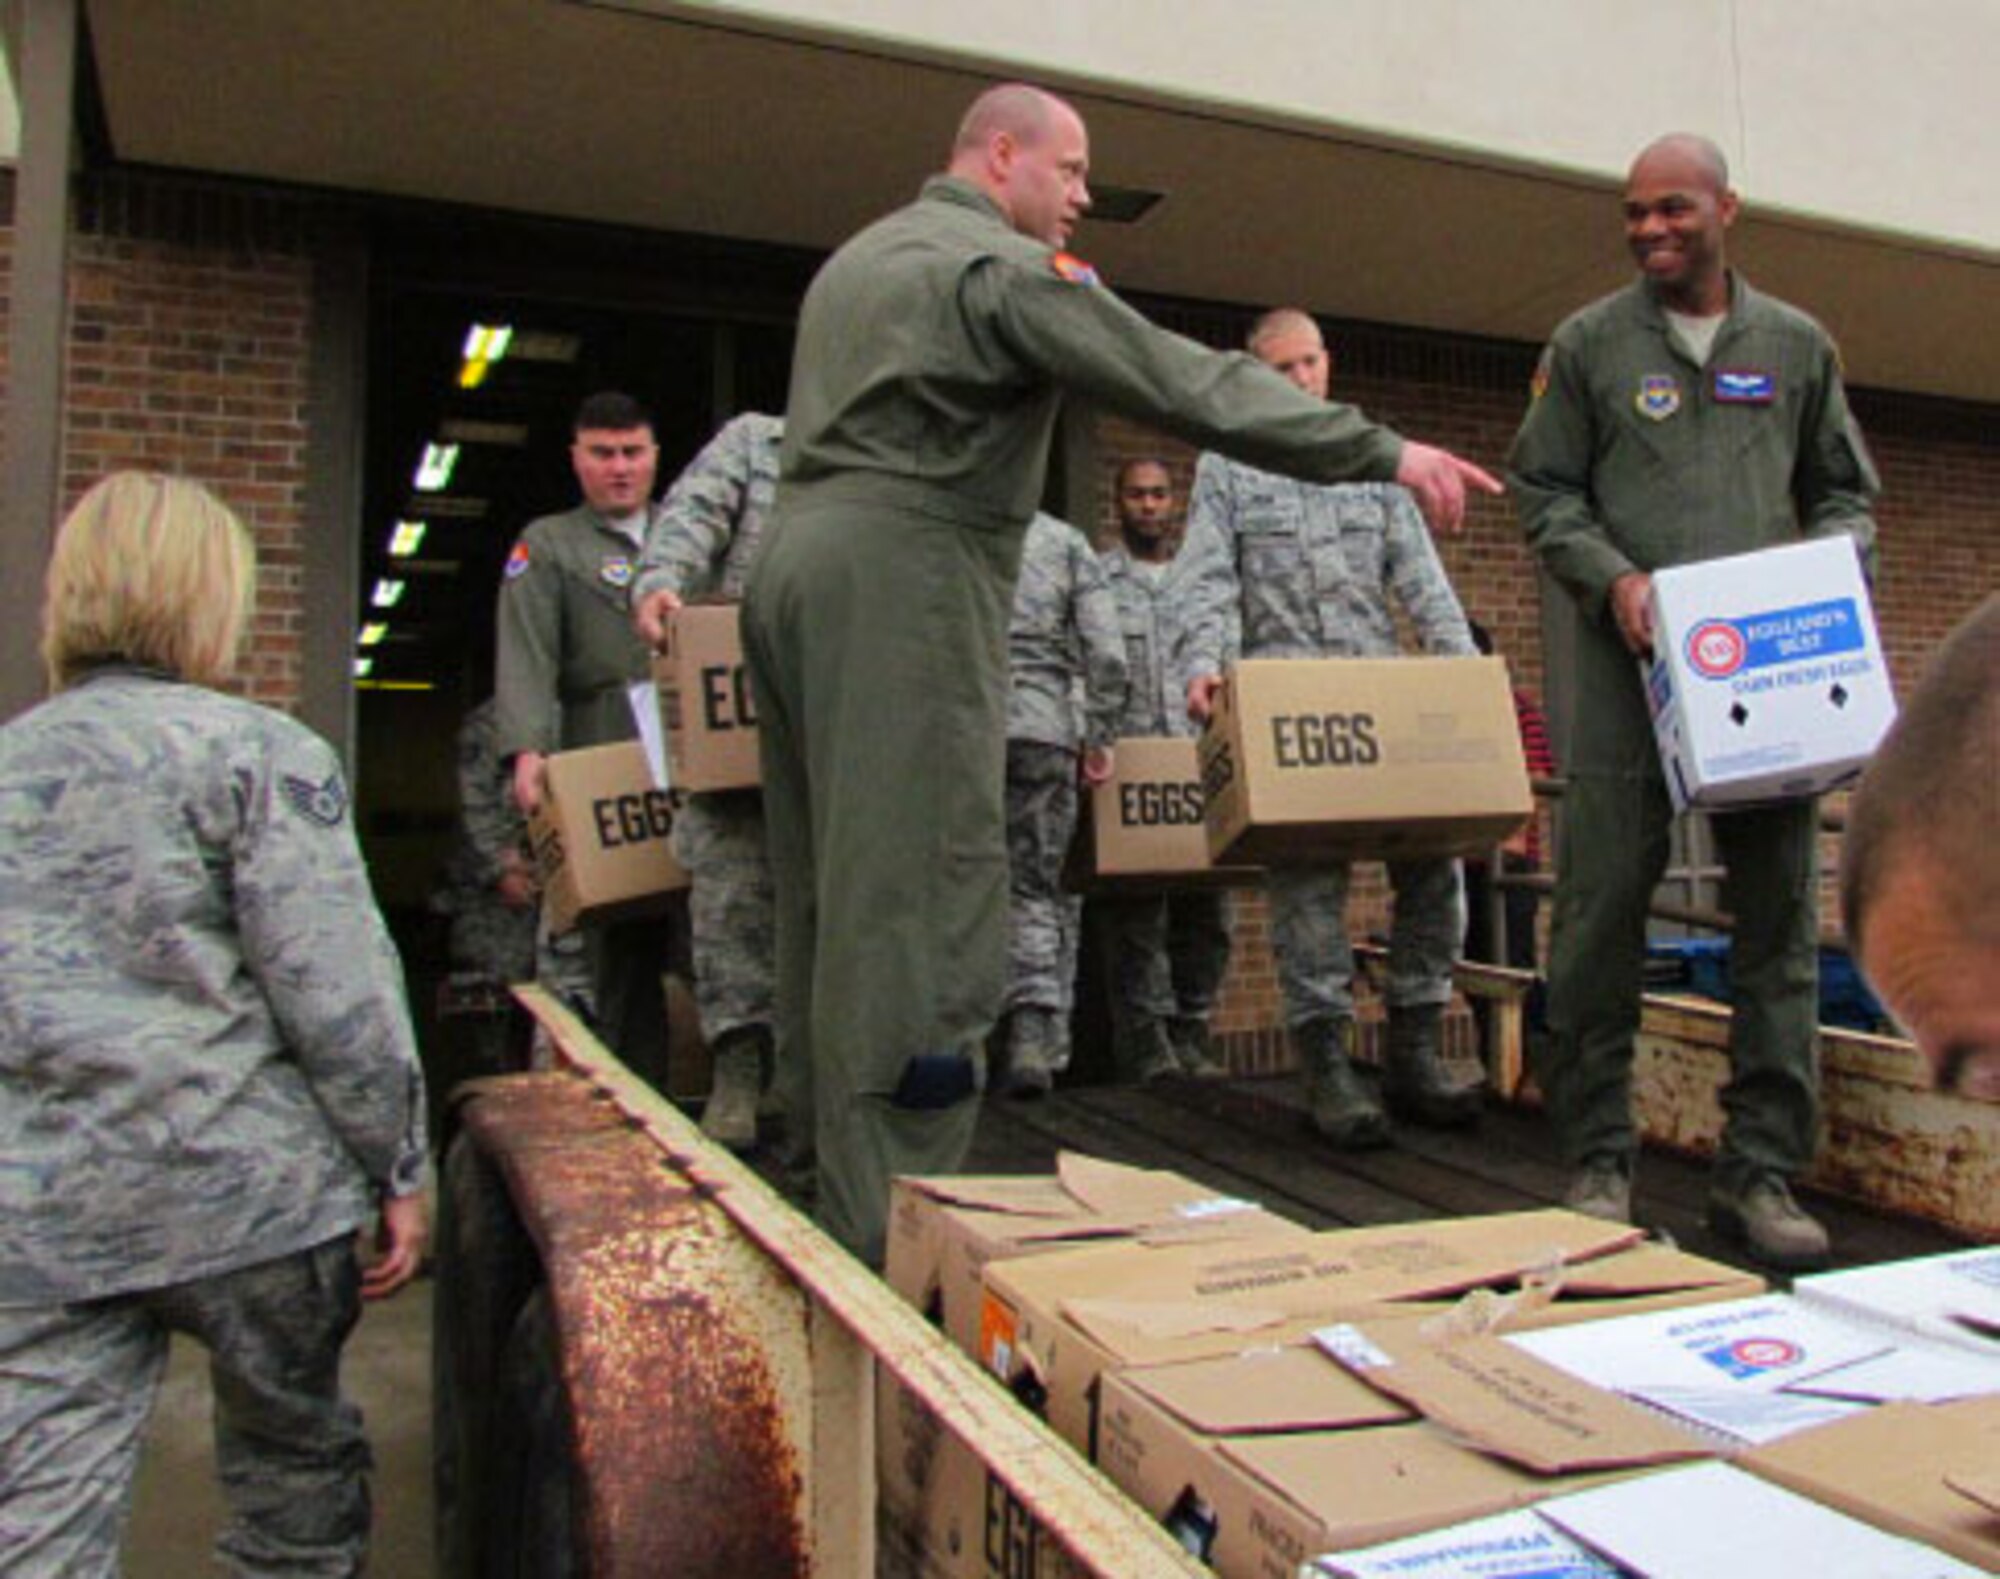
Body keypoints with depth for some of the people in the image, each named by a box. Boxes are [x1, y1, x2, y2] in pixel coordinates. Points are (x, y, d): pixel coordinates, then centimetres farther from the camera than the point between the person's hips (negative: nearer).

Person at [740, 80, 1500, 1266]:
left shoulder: (859, 259, 25)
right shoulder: (1003, 265, -4)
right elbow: (1186, 384, -12)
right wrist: (1384, 451, -9)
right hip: (903, 575, -10)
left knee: (840, 896, 11)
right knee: (914, 911, -10)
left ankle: (851, 1217, 20)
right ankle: (897, 1245, -7)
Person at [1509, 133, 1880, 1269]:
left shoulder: (1798, 346, 15)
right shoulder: (1591, 344, 10)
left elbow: (1847, 495, 19)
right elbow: (1545, 494, 6)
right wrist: (1613, 577, -11)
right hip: (1629, 665, -2)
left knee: (1781, 919, 1)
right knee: (1603, 912, -3)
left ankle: (1762, 1169, 12)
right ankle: (1599, 1163, 9)